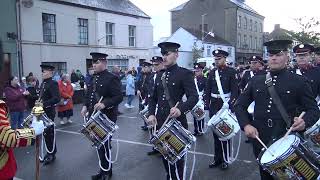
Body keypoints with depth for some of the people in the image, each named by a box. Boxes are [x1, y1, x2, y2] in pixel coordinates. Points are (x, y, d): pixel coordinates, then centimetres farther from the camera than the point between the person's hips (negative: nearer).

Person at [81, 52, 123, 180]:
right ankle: (103, 170, 32)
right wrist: (86, 106, 4)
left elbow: (119, 97, -19)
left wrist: (104, 104, -31)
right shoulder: (94, 78, 12)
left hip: (107, 118, -8)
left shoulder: (112, 78, -13)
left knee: (105, 145, 1)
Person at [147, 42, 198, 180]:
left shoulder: (185, 73, -7)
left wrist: (181, 108, -33)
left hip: (177, 122, -6)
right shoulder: (159, 75, 11)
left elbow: (194, 96, -16)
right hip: (161, 121, 6)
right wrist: (151, 114, -1)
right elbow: (153, 98, 15)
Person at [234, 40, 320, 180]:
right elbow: (240, 105, 8)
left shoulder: (299, 82, -2)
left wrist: (304, 121, -23)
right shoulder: (256, 81, 6)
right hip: (260, 141, 3)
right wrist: (246, 125, -8)